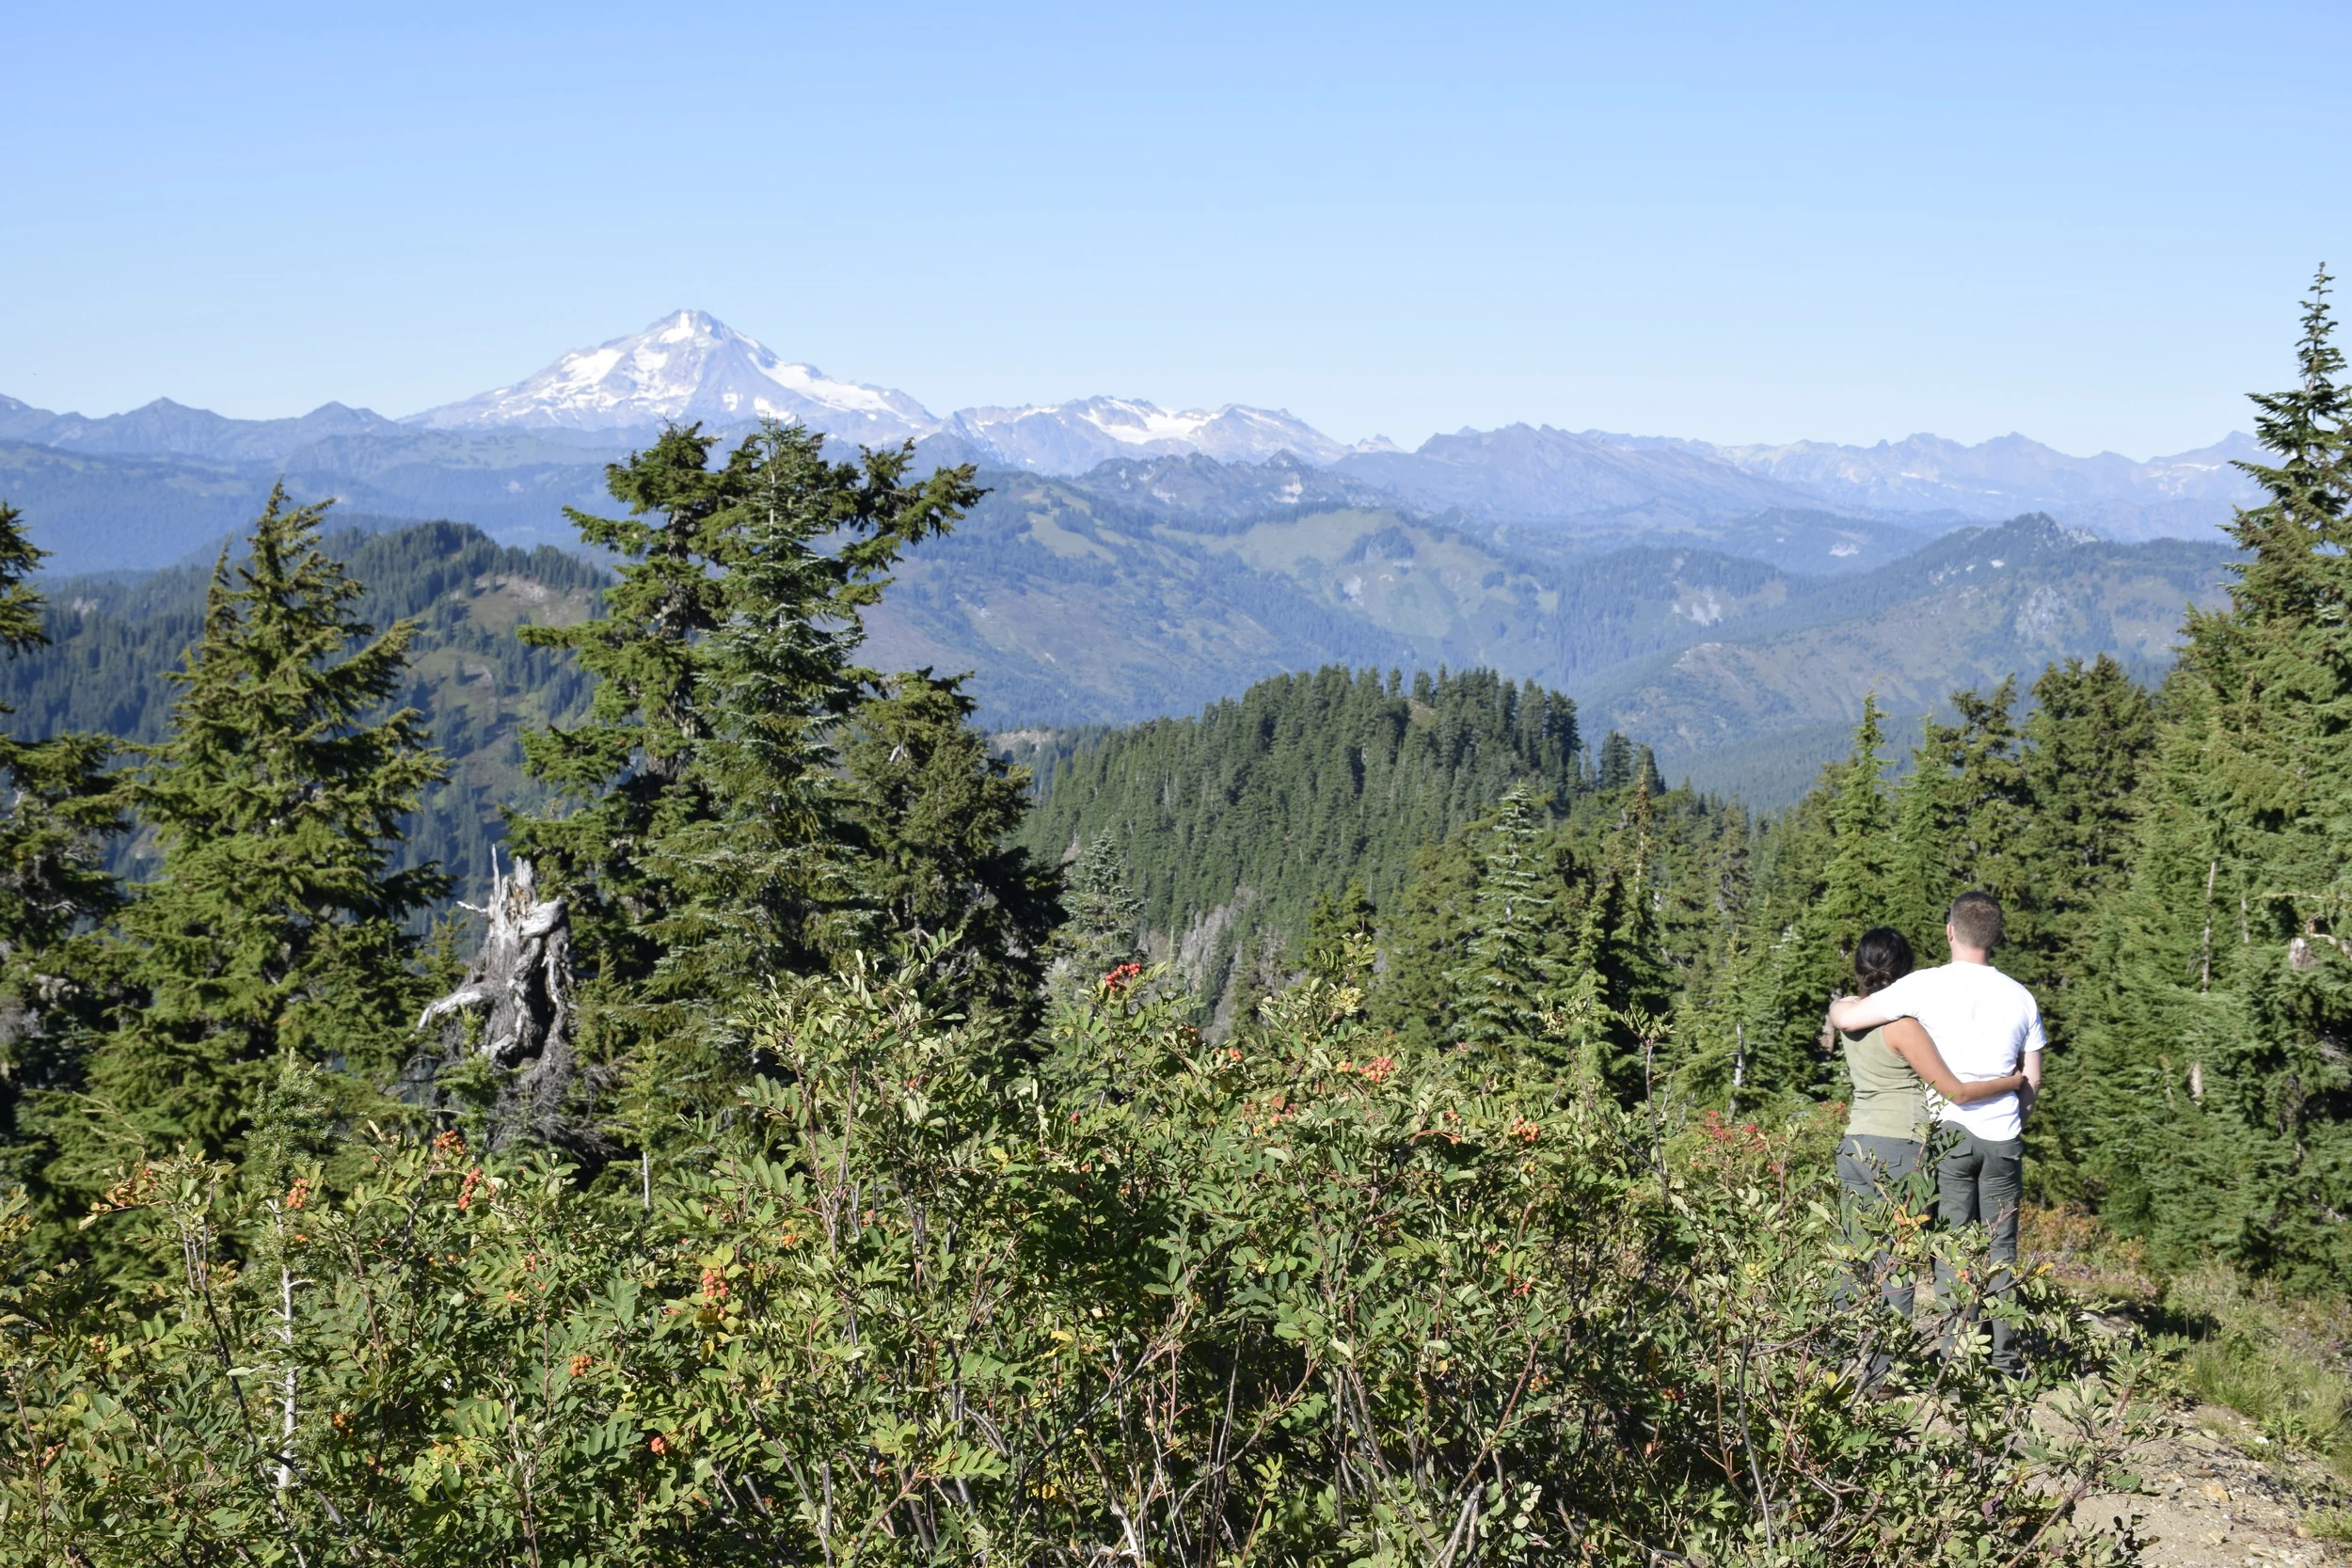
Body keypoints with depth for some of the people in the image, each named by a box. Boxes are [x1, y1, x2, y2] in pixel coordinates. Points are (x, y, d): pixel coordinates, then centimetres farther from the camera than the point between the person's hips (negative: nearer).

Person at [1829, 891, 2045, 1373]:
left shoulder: (1928, 986, -8)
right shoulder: (2020, 997, 5)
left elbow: (1844, 1018, -8)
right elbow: (2031, 1082, 10)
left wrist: (1844, 1002, 14)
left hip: (1949, 1133, -3)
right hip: (2004, 1139, 3)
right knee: (2001, 1252, 10)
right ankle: (2004, 1360, 12)